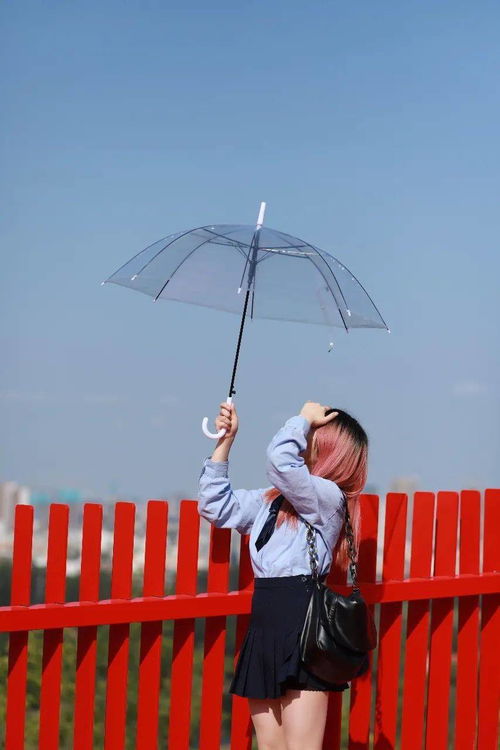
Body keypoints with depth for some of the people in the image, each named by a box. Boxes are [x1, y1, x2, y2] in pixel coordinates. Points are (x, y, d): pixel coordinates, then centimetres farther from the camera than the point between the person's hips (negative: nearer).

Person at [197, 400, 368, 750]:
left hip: (303, 629, -8)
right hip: (265, 628, 8)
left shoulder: (327, 496, -8)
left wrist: (304, 419, -5)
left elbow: (280, 459, -24)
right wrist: (225, 441, 18)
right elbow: (216, 506, 25)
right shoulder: (271, 500, 17)